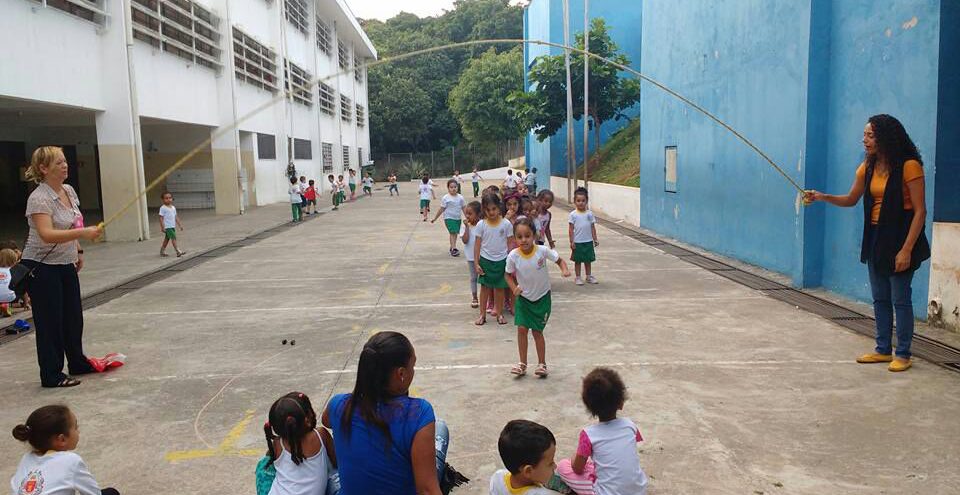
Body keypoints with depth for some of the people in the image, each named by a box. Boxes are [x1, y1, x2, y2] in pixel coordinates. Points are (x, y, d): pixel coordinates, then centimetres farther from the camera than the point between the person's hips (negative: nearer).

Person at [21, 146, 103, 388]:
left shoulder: (69, 191, 5)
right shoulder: (39, 199, -21)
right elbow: (46, 234, -35)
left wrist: (78, 251, 19)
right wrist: (82, 233, -44)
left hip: (66, 266, 8)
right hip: (42, 268, -8)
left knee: (74, 317, 16)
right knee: (50, 322, 0)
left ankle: (77, 363, 32)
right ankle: (51, 375, 12)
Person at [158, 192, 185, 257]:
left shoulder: (173, 207, 12)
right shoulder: (163, 208, -10)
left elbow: (176, 217, 18)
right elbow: (161, 218, -12)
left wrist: (179, 225, 16)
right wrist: (162, 227, -16)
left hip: (172, 226, 8)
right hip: (167, 227, -8)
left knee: (167, 238, 15)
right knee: (173, 238, -14)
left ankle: (162, 252, 25)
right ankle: (178, 252, -18)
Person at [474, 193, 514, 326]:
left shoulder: (506, 224, -5)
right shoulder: (481, 224, -5)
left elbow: (510, 244, 1)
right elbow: (477, 245, -1)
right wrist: (476, 263, -5)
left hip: (501, 260, 0)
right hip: (485, 260, 0)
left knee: (500, 287, 8)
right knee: (485, 287, 6)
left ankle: (499, 313, 22)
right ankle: (482, 314, 15)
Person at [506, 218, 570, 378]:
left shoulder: (543, 251, -22)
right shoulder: (513, 256, -18)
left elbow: (560, 260, -8)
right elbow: (509, 275, -2)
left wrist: (565, 270, -28)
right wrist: (514, 288, -19)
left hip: (542, 297, -1)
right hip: (523, 297, 2)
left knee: (537, 331, 4)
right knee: (522, 328, -2)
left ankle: (542, 364, 21)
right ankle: (522, 364, 15)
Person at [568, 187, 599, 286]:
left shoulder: (590, 214, 1)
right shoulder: (573, 214, -6)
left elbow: (593, 227, 5)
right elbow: (571, 229, -5)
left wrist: (595, 239, 2)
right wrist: (571, 242, -8)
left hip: (588, 241, 3)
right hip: (577, 242, -3)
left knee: (588, 260, 13)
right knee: (578, 260, 7)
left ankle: (589, 276, 26)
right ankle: (578, 278, 18)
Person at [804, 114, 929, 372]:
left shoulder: (909, 166, -15)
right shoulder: (868, 167, 5)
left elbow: (920, 211, -15)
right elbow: (851, 199, 16)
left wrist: (907, 249, -19)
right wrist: (823, 197, -2)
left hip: (900, 237, -7)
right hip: (875, 237, 7)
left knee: (900, 299, -1)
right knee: (880, 298, 13)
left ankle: (903, 355, 10)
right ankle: (883, 350, 24)